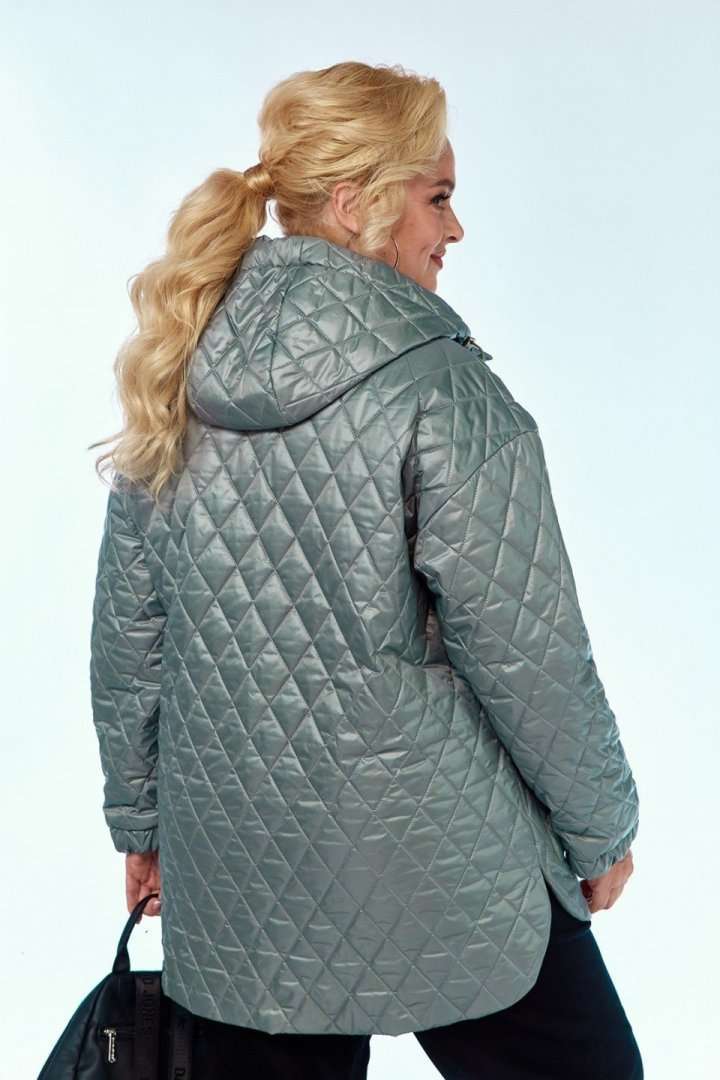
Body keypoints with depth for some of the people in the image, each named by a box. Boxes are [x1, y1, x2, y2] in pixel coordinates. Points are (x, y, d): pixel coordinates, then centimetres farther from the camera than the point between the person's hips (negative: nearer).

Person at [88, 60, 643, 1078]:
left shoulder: (174, 389, 0)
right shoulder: (441, 391, -17)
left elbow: (127, 637, 6)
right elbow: (525, 651, -14)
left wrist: (141, 818, 18)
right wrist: (602, 828, 1)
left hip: (235, 872, 6)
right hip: (434, 876, -5)